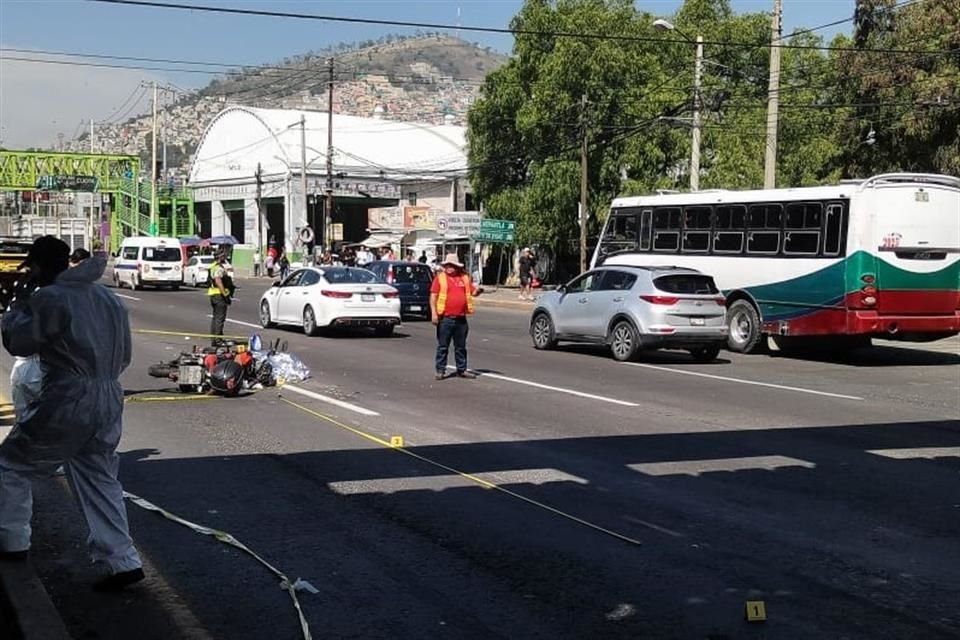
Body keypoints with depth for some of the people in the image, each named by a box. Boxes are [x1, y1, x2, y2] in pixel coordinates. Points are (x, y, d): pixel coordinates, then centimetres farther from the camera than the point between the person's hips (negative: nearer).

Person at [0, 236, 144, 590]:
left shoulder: (50, 298, -12)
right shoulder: (108, 298, 12)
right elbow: (124, 354, 16)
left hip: (66, 403, -7)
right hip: (108, 402, 7)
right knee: (99, 479, 12)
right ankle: (121, 560, 8)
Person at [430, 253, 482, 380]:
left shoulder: (465, 278, 11)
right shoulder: (440, 278, 0)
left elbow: (473, 292, 15)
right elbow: (433, 296, -5)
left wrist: (477, 291, -10)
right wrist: (434, 313, -13)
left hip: (461, 318, 4)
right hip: (445, 318, -4)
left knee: (461, 346, 12)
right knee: (443, 346, 1)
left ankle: (462, 369, 20)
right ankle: (440, 371, 5)